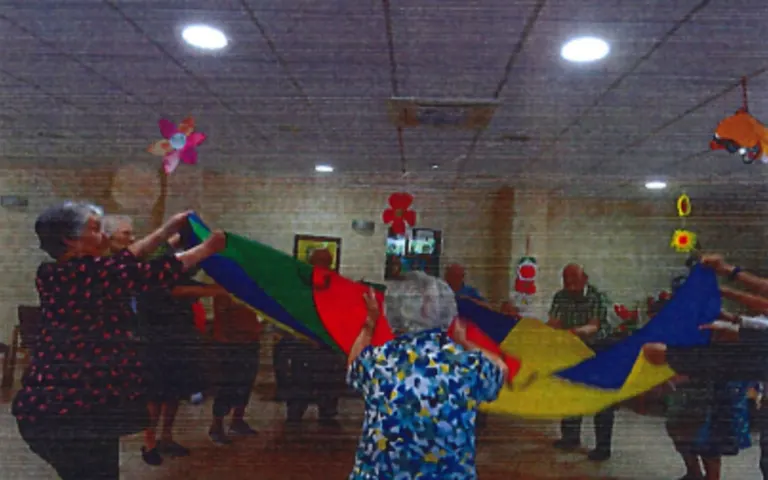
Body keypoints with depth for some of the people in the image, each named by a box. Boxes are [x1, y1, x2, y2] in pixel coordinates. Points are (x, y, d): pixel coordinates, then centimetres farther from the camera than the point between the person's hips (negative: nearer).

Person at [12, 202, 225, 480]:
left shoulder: (53, 274, 7)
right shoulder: (92, 272, -18)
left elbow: (123, 261, 14)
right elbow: (157, 274, -10)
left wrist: (168, 230, 19)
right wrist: (207, 248, 4)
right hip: (79, 406, -9)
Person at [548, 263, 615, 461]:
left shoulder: (597, 297, -20)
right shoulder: (560, 297, -7)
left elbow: (594, 327, -29)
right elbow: (554, 323, -13)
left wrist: (576, 331, -49)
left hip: (599, 350, -5)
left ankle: (603, 446, 3)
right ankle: (570, 436, 29)